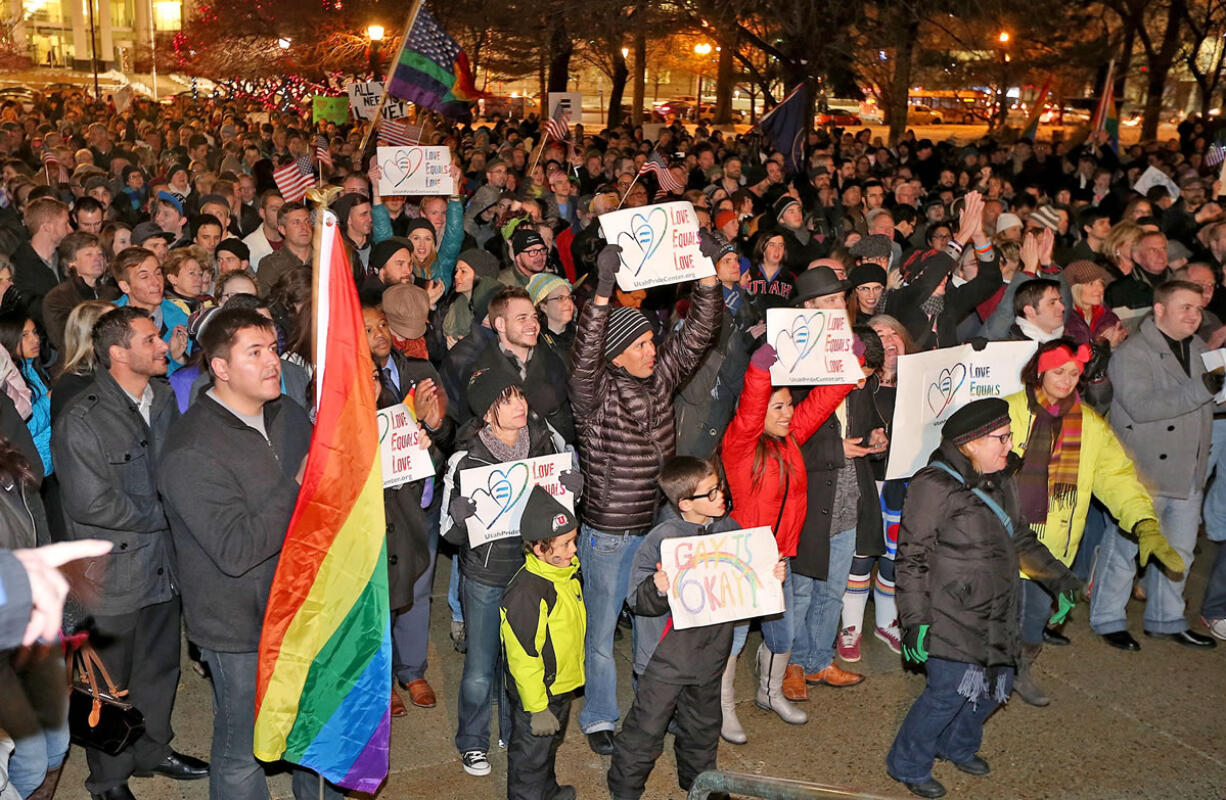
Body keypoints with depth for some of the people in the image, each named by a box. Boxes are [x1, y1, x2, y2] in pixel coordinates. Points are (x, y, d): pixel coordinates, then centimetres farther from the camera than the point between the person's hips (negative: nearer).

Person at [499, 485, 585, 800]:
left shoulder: (567, 572, -4)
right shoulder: (525, 594, -34)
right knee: (531, 755, 12)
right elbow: (523, 659, -28)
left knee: (551, 742, 30)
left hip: (563, 684, 9)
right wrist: (537, 708, -22)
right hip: (538, 692, -9)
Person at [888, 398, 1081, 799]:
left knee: (996, 683, 15)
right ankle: (908, 765, 15)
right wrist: (915, 620, -17)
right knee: (949, 689, -7)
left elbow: (1021, 539, 25)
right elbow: (912, 558, -15)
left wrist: (1057, 576, 20)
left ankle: (957, 746, 42)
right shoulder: (934, 486, -17)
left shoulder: (1002, 482, 10)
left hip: (995, 614, 8)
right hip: (950, 614, -8)